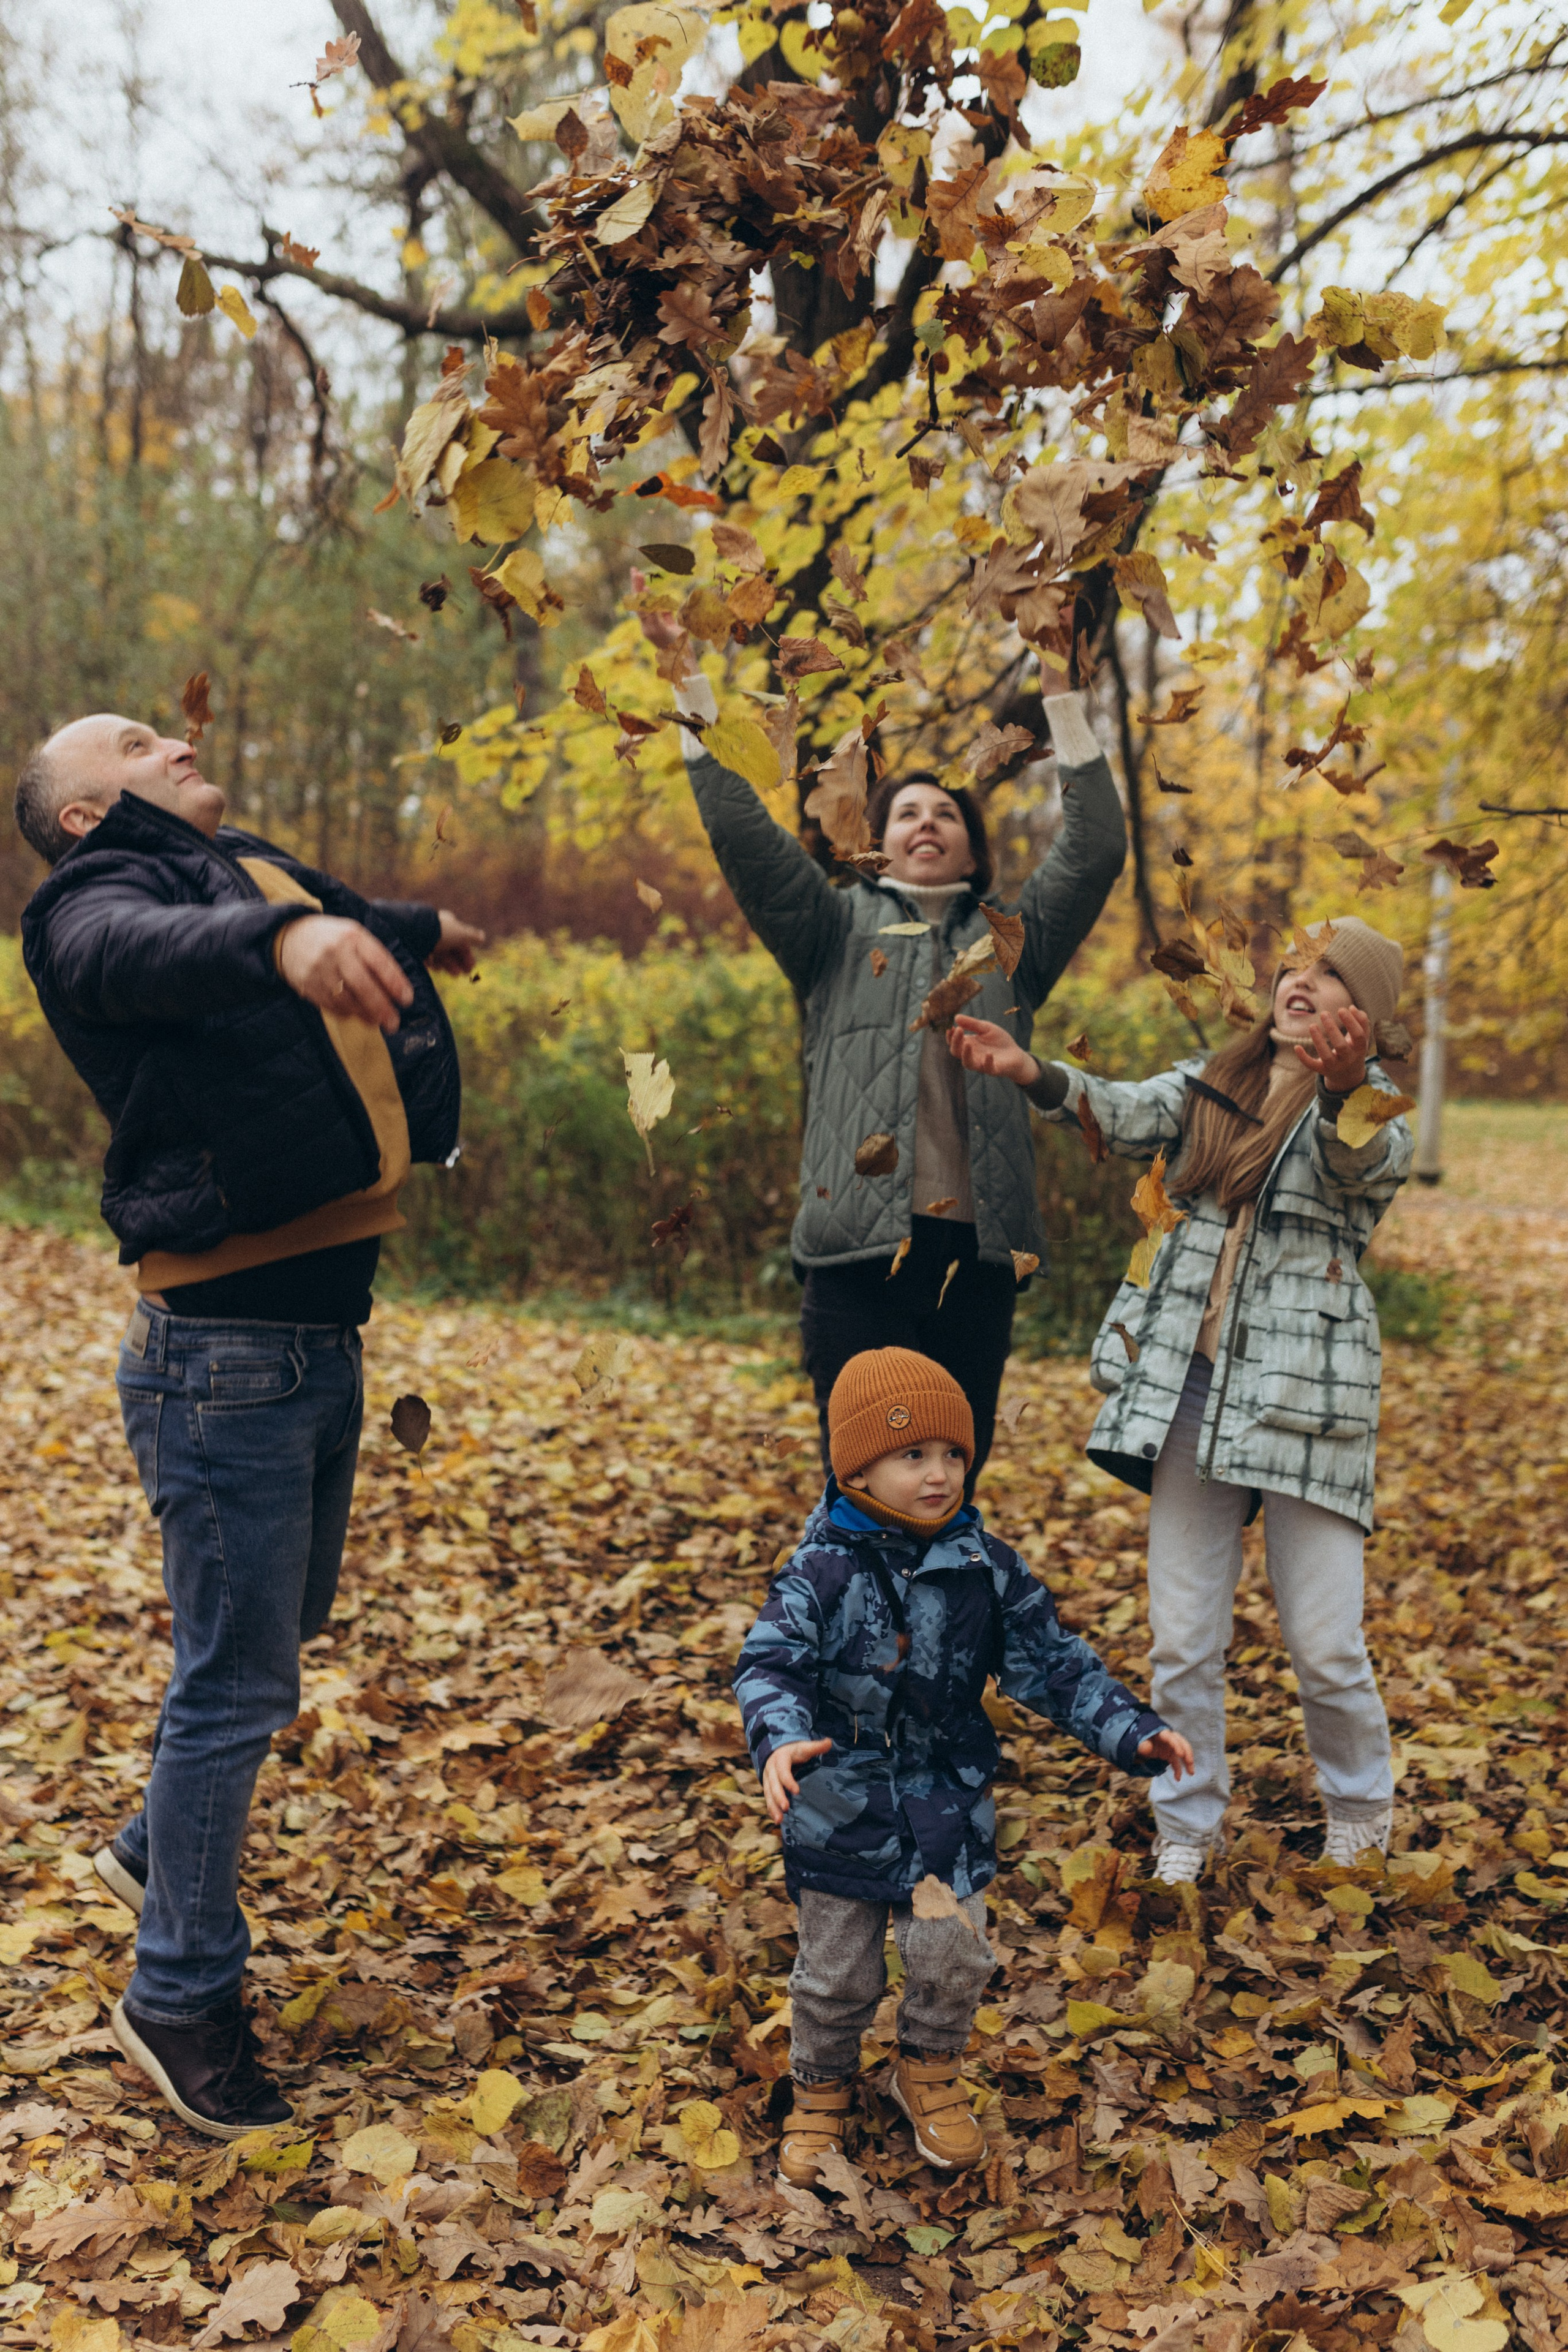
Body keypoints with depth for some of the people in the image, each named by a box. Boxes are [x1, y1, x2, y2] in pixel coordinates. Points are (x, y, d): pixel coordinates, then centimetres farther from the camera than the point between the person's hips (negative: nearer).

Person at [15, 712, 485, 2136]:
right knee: (241, 1678, -1)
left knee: (278, 1638, 23)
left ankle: (155, 1853, 45)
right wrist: (277, 937, -53)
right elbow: (147, 952, -34)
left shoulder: (254, 877, 17)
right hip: (227, 1350, -9)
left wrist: (417, 933, 55)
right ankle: (181, 2001, 16)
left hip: (321, 1336, 9)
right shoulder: (96, 898, -9)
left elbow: (353, 928, 39)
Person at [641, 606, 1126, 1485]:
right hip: (861, 1253, -2)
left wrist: (1067, 702, 5)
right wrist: (693, 687, -1)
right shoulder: (840, 929, 12)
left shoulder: (1010, 940, 17)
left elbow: (1096, 851, 8)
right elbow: (743, 835, 3)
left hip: (978, 1255, 2)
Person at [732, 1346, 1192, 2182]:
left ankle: (929, 2070, 26)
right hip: (840, 1802, -2)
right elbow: (769, 1664, -22)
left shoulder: (988, 1568, -5)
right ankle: (821, 2093, 36)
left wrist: (1129, 1730, -7)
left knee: (951, 1947, -5)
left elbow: (1051, 1663, 1)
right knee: (836, 1970, 9)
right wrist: (779, 1739, -42)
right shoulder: (822, 1571, -15)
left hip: (946, 1798, 2)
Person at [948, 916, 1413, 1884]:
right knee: (1183, 1641, 7)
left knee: (1325, 1643, 1)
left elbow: (1357, 1160, -24)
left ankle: (1361, 1823, 28)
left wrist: (1343, 1090, -46)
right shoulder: (1212, 1083, 11)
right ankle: (1187, 1833, 25)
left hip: (1305, 1396, -3)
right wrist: (1033, 1075, -25)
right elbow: (1126, 1114, -6)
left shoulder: (1377, 1116, 0)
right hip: (1189, 1388, 3)